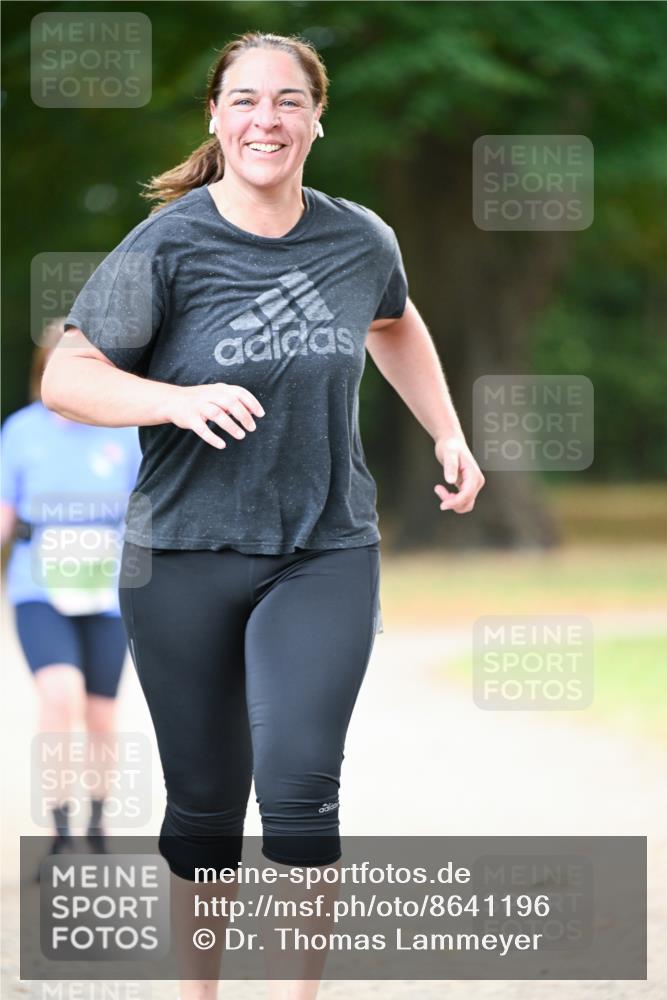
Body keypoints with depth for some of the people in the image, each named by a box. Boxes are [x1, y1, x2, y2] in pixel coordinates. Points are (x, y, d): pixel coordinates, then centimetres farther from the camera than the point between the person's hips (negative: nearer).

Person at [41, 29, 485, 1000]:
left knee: (301, 785, -14)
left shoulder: (361, 240, 2)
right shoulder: (167, 246, -9)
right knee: (205, 799, 7)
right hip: (186, 556, -1)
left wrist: (448, 435, 22)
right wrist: (182, 400, -25)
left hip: (328, 554, 1)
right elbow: (66, 377, -11)